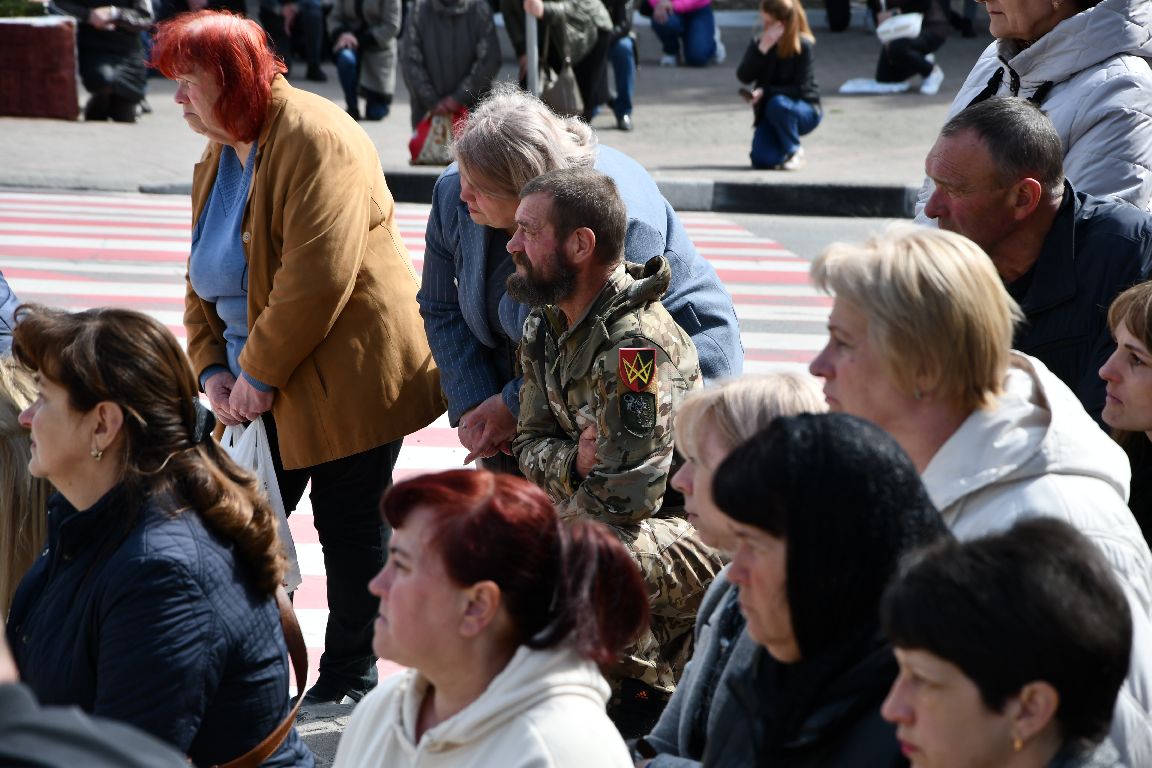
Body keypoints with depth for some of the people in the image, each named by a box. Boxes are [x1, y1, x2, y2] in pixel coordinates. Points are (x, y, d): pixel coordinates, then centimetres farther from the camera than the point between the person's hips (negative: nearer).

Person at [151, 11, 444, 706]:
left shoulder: (315, 137, -18)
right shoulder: (217, 160, 11)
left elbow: (318, 275, -26)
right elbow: (204, 280, 16)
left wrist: (259, 372, -21)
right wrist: (211, 368, 0)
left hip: (347, 380, -8)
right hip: (261, 388, 8)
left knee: (350, 529, 4)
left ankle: (348, 684, 17)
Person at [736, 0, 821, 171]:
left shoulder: (802, 46, -16)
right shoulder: (759, 43, -4)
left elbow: (800, 88, -18)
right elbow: (744, 77, -14)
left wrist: (765, 92, -27)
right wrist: (761, 49, -26)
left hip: (805, 111, -3)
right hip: (769, 113, 3)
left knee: (778, 104, -37)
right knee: (761, 160, -20)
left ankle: (794, 152, -14)